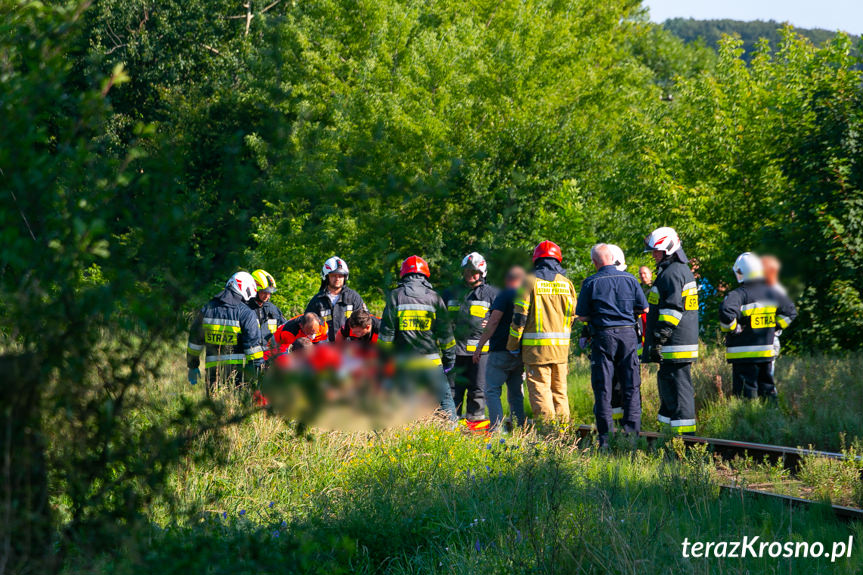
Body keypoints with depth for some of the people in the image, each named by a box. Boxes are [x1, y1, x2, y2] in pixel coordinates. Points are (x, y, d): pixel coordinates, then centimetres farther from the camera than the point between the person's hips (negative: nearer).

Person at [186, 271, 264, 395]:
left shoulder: (207, 309, 10)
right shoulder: (246, 313, -6)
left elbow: (195, 339, 15)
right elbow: (253, 344, -9)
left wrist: (192, 366, 24)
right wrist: (258, 371, -4)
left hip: (212, 370, 4)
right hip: (238, 370, -4)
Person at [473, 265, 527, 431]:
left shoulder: (505, 295, -7)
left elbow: (493, 322, -14)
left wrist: (479, 347, -11)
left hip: (501, 351, -7)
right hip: (521, 354, 7)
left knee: (492, 391, -5)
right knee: (516, 394, 12)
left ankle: (497, 428, -16)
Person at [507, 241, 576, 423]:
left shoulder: (529, 281, -4)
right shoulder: (567, 283, 9)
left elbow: (520, 316, -6)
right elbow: (572, 316, 14)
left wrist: (513, 344, 2)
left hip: (536, 346, -4)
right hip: (561, 346, 4)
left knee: (540, 389, -3)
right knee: (560, 390, 13)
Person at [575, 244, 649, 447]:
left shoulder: (591, 283, -5)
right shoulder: (629, 279, 2)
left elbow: (582, 316, -3)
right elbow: (643, 308, 7)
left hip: (603, 336, -2)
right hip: (628, 335, 2)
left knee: (603, 388, 3)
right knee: (631, 387, 9)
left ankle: (606, 437, 0)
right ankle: (632, 433, 7)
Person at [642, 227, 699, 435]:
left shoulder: (671, 273, -13)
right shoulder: (683, 270, 20)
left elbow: (672, 309, -20)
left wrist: (659, 339, -20)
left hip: (674, 346, -10)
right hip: (685, 341, 10)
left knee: (676, 385, -9)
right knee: (667, 382, 16)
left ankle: (684, 433, -9)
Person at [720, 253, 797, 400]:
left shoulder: (739, 295, -15)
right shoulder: (772, 293, 6)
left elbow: (726, 312, -33)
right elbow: (790, 312, 17)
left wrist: (733, 329, -17)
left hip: (744, 354, -6)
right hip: (767, 351, 6)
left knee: (746, 393, -3)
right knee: (767, 389, 17)